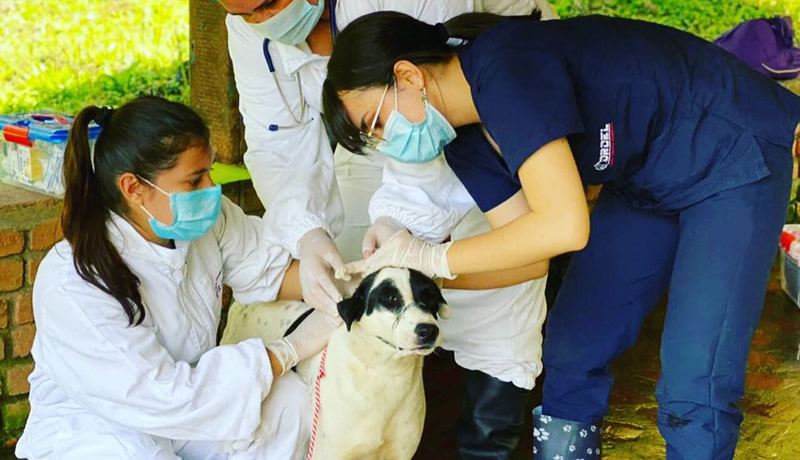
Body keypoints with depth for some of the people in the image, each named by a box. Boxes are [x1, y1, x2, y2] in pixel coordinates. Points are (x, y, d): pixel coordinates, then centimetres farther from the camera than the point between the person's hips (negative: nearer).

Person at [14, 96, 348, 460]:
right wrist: (292, 350, -29)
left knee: (288, 399, -20)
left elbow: (265, 268, 1)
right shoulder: (73, 285, -32)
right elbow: (165, 399, -32)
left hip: (185, 387, 6)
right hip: (94, 428, -6)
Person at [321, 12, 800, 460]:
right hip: (648, 177, 9)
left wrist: (433, 257, -26)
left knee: (693, 390, -14)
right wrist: (410, 268, -14)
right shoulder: (467, 140, -3)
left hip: (737, 154, -9)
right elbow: (530, 250, -4)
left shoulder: (506, 69, -30)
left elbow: (563, 226, -37)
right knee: (573, 351, 6)